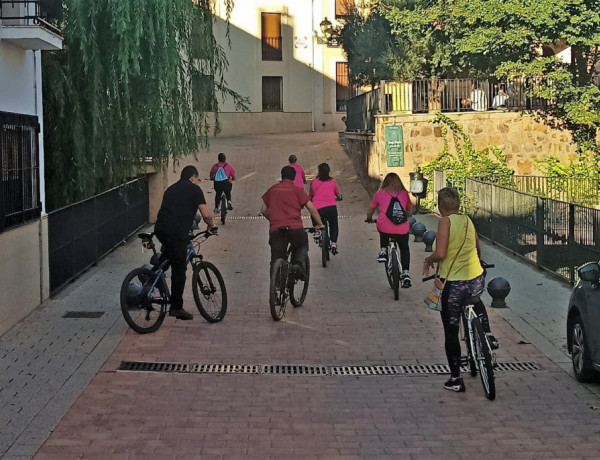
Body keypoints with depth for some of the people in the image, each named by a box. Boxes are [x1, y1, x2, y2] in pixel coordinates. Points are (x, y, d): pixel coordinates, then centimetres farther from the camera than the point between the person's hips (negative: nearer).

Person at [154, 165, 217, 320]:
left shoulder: (171, 189, 27)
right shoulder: (194, 189, 6)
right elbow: (206, 215, -1)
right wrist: (211, 226, 19)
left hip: (160, 228, 7)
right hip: (176, 232, -7)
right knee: (179, 270, 0)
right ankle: (176, 308, 3)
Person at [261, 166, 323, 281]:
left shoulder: (272, 190, 14)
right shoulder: (296, 190, 7)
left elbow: (263, 210, 20)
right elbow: (311, 208, 5)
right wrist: (319, 224, 17)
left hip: (275, 229, 1)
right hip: (295, 228, -1)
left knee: (277, 261, 11)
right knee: (302, 245, 26)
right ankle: (299, 263, 0)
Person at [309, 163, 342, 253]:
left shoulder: (314, 182, 10)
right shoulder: (333, 182, 11)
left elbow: (310, 197, 18)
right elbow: (339, 196, 19)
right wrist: (337, 198, 42)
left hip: (317, 208, 0)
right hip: (331, 207, 0)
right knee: (333, 225, 22)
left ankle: (316, 230, 14)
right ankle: (333, 242, 6)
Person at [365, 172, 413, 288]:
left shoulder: (380, 193, 11)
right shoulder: (404, 194, 15)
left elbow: (370, 212, 20)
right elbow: (409, 211, 25)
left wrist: (369, 219, 42)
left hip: (384, 227, -1)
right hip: (402, 229, 1)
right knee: (404, 249, 24)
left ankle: (383, 251, 17)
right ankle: (406, 274, 10)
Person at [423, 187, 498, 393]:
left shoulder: (446, 222, -14)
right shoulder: (468, 220, 5)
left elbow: (440, 253, -23)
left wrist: (427, 260, -2)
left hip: (454, 285, -6)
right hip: (477, 280, 6)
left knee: (451, 333, 10)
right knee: (475, 301, 43)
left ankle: (456, 379, 17)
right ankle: (487, 335, 26)